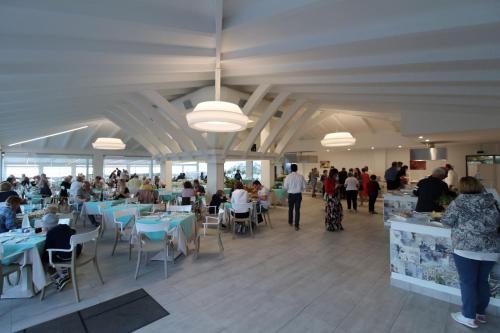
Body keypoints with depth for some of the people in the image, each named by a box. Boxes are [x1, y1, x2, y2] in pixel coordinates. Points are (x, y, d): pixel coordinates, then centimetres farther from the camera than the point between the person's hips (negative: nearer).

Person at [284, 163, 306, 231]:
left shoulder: (288, 176, -11)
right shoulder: (301, 176, -8)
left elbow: (285, 187, -8)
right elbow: (304, 186, -3)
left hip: (291, 194, 0)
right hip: (298, 195, 0)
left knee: (290, 209, 19)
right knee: (297, 210, 5)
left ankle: (290, 222, 36)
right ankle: (296, 226, 7)